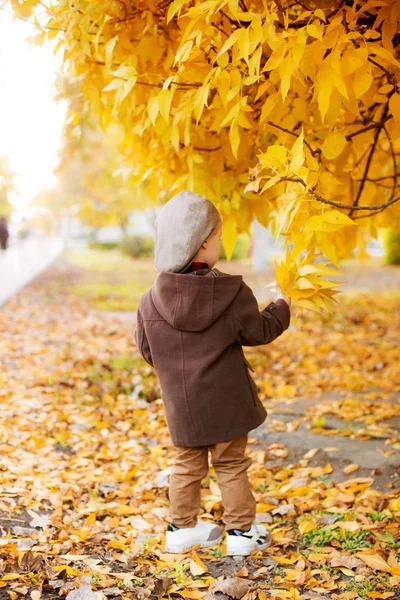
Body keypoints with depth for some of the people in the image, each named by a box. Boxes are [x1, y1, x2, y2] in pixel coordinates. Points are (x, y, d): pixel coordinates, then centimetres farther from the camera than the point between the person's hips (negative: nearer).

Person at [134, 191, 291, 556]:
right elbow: (258, 330, -5)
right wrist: (282, 308, 14)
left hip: (180, 404, 3)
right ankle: (241, 530, 19)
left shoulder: (151, 300, -7)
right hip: (225, 402, -3)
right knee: (231, 465, 11)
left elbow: (147, 351, 3)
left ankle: (182, 527, 26)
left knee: (187, 465, 18)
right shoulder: (231, 293, -15)